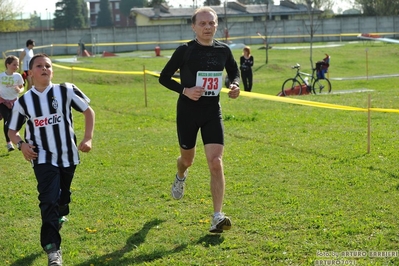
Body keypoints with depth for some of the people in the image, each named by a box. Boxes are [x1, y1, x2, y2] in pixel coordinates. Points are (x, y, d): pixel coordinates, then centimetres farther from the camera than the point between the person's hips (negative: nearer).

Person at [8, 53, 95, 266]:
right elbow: (12, 130, 7)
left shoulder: (66, 91, -7)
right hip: (43, 159, -2)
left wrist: (88, 138, -7)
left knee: (63, 196, 21)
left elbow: (88, 111, 4)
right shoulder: (23, 102, -4)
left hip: (68, 155, 2)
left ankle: (59, 216, 56)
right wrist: (21, 144, -14)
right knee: (49, 200, -16)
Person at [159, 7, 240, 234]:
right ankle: (181, 178, 57)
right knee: (188, 159, 18)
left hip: (213, 112, 1)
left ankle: (218, 217, -13)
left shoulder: (223, 50, 0)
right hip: (187, 112, -1)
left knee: (216, 163, -13)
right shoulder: (185, 51, -10)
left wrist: (235, 85, -5)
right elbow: (164, 77, -4)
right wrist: (185, 90, -19)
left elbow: (235, 72, 18)